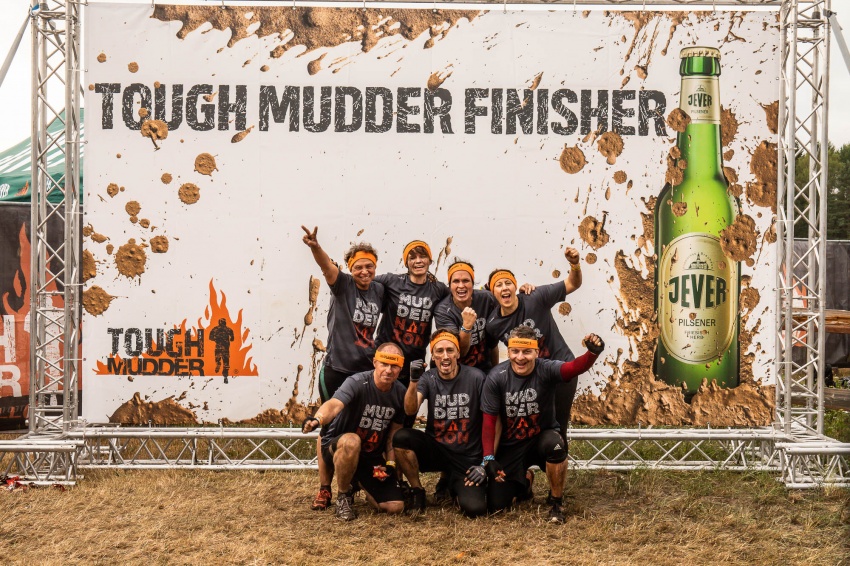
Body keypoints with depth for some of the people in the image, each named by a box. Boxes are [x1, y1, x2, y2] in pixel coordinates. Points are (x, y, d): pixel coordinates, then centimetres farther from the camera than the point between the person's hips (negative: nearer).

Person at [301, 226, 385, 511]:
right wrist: (314, 247, -48)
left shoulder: (379, 290, 5)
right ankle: (324, 489, 14)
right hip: (336, 370, -4)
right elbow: (327, 265, -28)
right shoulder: (343, 284, -8)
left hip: (367, 370, 4)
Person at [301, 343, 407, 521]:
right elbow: (334, 404, -41)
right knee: (352, 441, -41)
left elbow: (394, 433, 6)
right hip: (337, 448, -4)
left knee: (395, 506, -10)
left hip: (373, 458, 5)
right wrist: (317, 419, -61)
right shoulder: (357, 382, -22)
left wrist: (390, 464, -6)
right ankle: (343, 495, -13)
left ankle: (362, 483, 23)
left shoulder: (400, 394, -4)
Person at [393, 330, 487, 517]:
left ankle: (453, 482, 13)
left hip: (467, 457, -2)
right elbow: (410, 410, -19)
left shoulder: (476, 378, -8)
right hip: (435, 450, 2)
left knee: (474, 508, -24)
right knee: (401, 437, -27)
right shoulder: (428, 378, -2)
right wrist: (414, 381, -36)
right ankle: (417, 491, -3)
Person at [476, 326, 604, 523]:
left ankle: (556, 502, -10)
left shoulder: (546, 370, -19)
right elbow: (489, 421, -8)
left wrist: (592, 353, -61)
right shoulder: (496, 377, -14)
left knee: (555, 444, -39)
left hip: (542, 437, -1)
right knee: (495, 506, -4)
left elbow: (575, 367, -40)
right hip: (510, 446, 2)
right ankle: (523, 483, 33)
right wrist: (489, 458, -14)